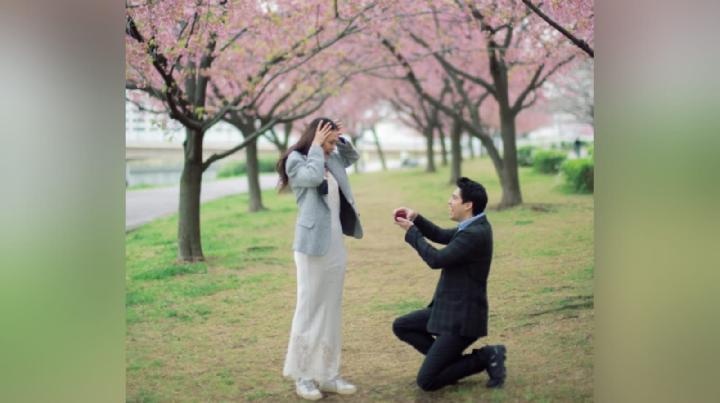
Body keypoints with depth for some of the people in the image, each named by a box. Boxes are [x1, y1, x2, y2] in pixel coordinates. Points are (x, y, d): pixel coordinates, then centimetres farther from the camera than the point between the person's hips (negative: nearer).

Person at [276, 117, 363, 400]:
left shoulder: (331, 160, 13)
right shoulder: (296, 160, -5)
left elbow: (353, 156, 30)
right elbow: (314, 176, -23)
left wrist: (340, 139, 12)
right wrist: (317, 146, -10)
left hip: (336, 245, 8)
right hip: (312, 246, -7)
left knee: (332, 310, 9)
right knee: (310, 309, -3)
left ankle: (327, 374, 16)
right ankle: (303, 375, 6)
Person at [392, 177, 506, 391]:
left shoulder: (476, 234, -24)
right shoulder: (473, 226, 6)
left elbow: (436, 259, -24)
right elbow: (441, 235, 19)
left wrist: (411, 231, -13)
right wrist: (416, 217, 3)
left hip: (462, 319, -10)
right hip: (450, 309, 10)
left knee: (426, 381, -8)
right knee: (401, 326, 15)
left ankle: (485, 357, -1)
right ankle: (448, 358, 12)